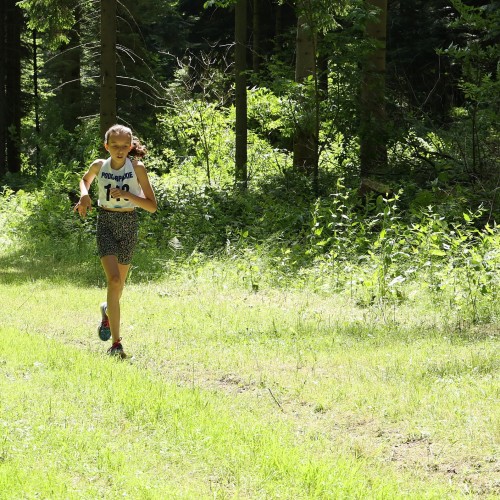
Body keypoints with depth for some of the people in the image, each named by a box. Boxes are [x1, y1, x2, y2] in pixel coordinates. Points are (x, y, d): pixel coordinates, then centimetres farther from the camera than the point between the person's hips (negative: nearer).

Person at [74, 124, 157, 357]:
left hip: (128, 224, 1)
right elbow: (85, 179, 24)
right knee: (113, 280, -18)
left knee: (119, 282, 16)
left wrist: (127, 195, -20)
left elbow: (152, 206, -7)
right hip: (106, 224, -1)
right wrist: (84, 196, 3)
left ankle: (108, 311, 53)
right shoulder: (99, 166, -2)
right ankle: (116, 343, -19)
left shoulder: (137, 168, -7)